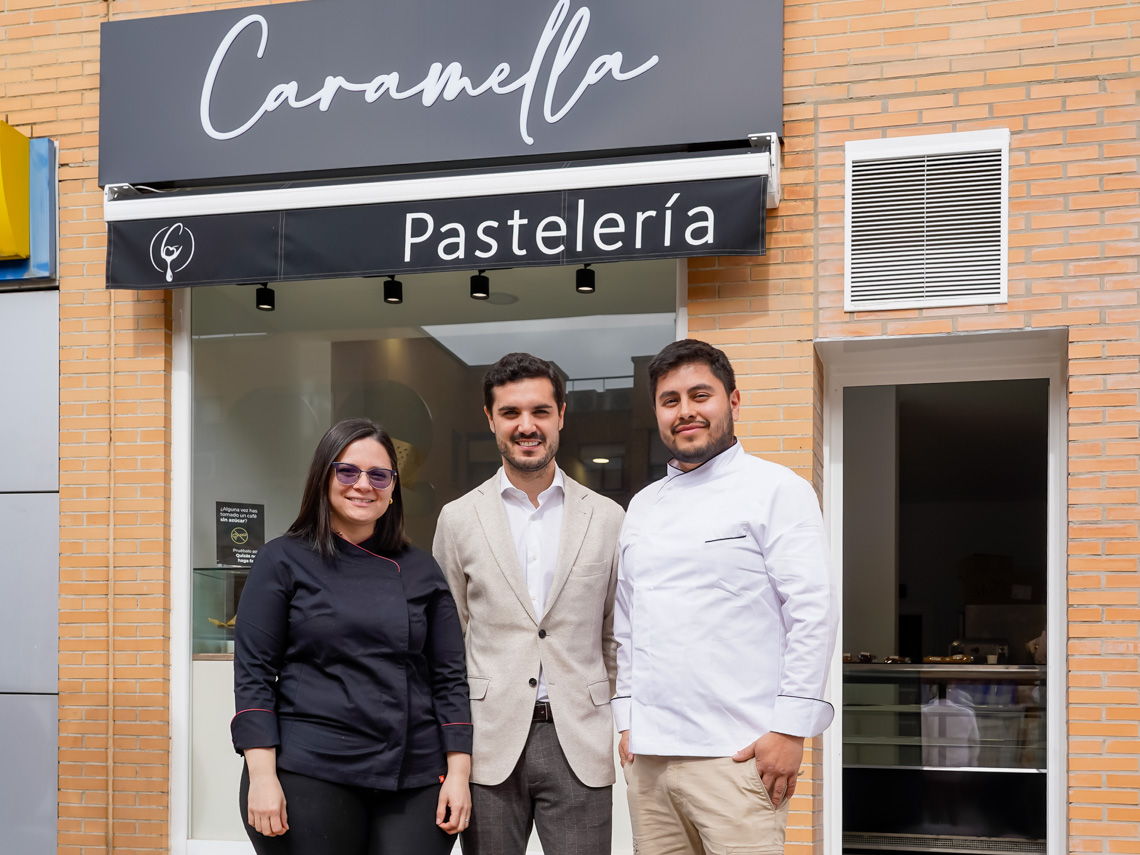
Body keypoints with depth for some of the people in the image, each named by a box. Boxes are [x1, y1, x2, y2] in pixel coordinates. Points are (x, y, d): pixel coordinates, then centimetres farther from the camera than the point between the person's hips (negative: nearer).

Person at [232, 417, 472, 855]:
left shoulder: (421, 571, 9)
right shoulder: (283, 561, 2)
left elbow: (449, 676, 8)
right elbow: (254, 674, -2)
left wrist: (458, 773, 0)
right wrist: (262, 776, -10)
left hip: (416, 781, 3)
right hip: (310, 777, -2)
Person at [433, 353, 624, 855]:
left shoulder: (607, 518, 6)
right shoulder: (458, 519, 6)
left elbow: (615, 637, 11)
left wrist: (625, 729, 5)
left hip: (579, 744, 0)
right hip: (490, 743, 0)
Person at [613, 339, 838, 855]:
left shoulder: (776, 489, -2)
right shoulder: (642, 507, 17)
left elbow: (813, 613, -8)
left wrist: (790, 728, -13)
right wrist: (627, 720, 14)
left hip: (737, 756, -5)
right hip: (648, 755, 6)